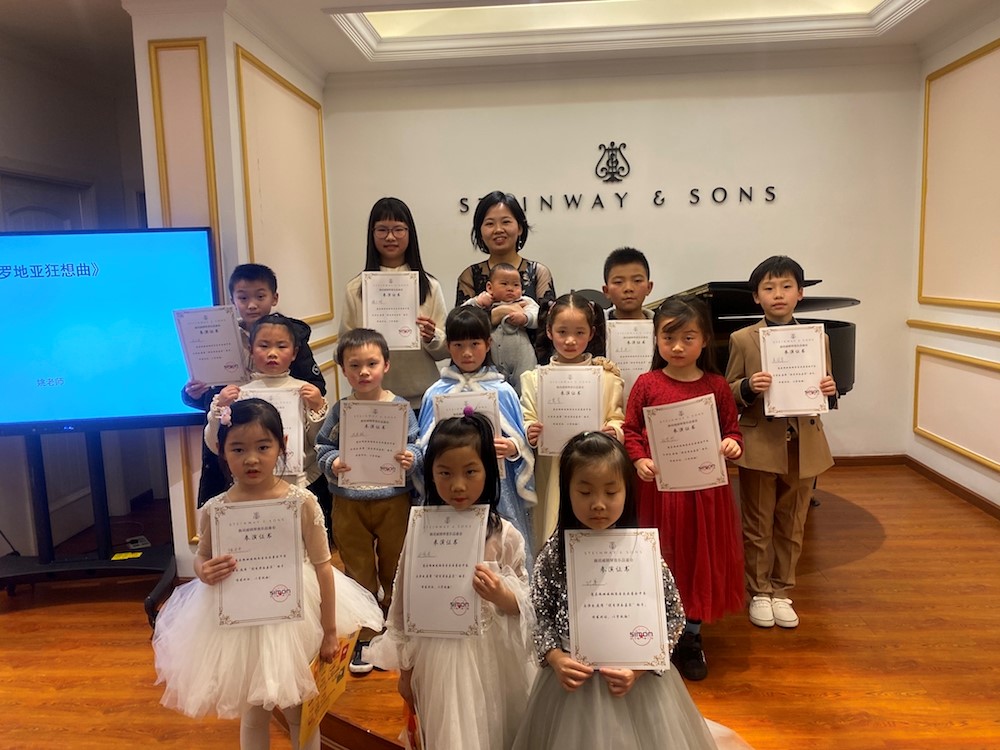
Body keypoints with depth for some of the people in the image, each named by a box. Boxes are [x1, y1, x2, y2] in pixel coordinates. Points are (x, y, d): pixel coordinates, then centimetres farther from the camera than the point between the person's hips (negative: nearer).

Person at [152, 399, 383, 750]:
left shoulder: (301, 501, -15)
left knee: (300, 711, 16)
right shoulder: (215, 509, -10)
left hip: (294, 616, -1)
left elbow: (322, 566, -9)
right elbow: (201, 558, 7)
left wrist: (329, 630, -6)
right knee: (252, 713, 20)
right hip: (239, 621, 2)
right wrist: (205, 572, -18)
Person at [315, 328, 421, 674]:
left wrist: (411, 459, -26)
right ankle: (365, 636, 29)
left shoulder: (400, 407, -6)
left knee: (394, 568, 14)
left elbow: (415, 447, -5)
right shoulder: (339, 410, -2)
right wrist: (332, 463, -18)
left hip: (393, 501, -1)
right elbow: (322, 447, 2)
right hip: (349, 504, 1)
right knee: (359, 571, 13)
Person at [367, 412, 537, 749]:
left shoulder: (503, 535, -9)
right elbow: (404, 604, 1)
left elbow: (526, 604, -2)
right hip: (438, 657, 0)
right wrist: (406, 670, 7)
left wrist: (500, 596, -23)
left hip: (494, 655, 0)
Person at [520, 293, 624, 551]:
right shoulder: (535, 379, 6)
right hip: (551, 474, 0)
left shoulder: (607, 378, 5)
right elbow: (526, 420, 5)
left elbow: (618, 420, 5)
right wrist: (530, 432, -15)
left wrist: (614, 431, -15)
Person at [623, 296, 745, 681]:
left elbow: (732, 428, 7)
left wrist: (732, 444, -15)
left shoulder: (717, 386, 0)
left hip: (705, 488, 1)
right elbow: (631, 430, 0)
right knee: (661, 561, 11)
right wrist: (639, 460, -16)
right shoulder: (647, 384, -3)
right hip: (659, 488, -1)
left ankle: (691, 636, 32)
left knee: (701, 560, 12)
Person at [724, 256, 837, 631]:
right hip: (760, 445, -2)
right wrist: (748, 387, -23)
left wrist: (830, 390, -13)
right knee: (758, 526, 9)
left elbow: (823, 395, 10)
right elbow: (727, 394, -3)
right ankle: (759, 593, 26)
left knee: (792, 526, 13)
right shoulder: (743, 339, -3)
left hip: (804, 447, 3)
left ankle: (782, 592, 29)